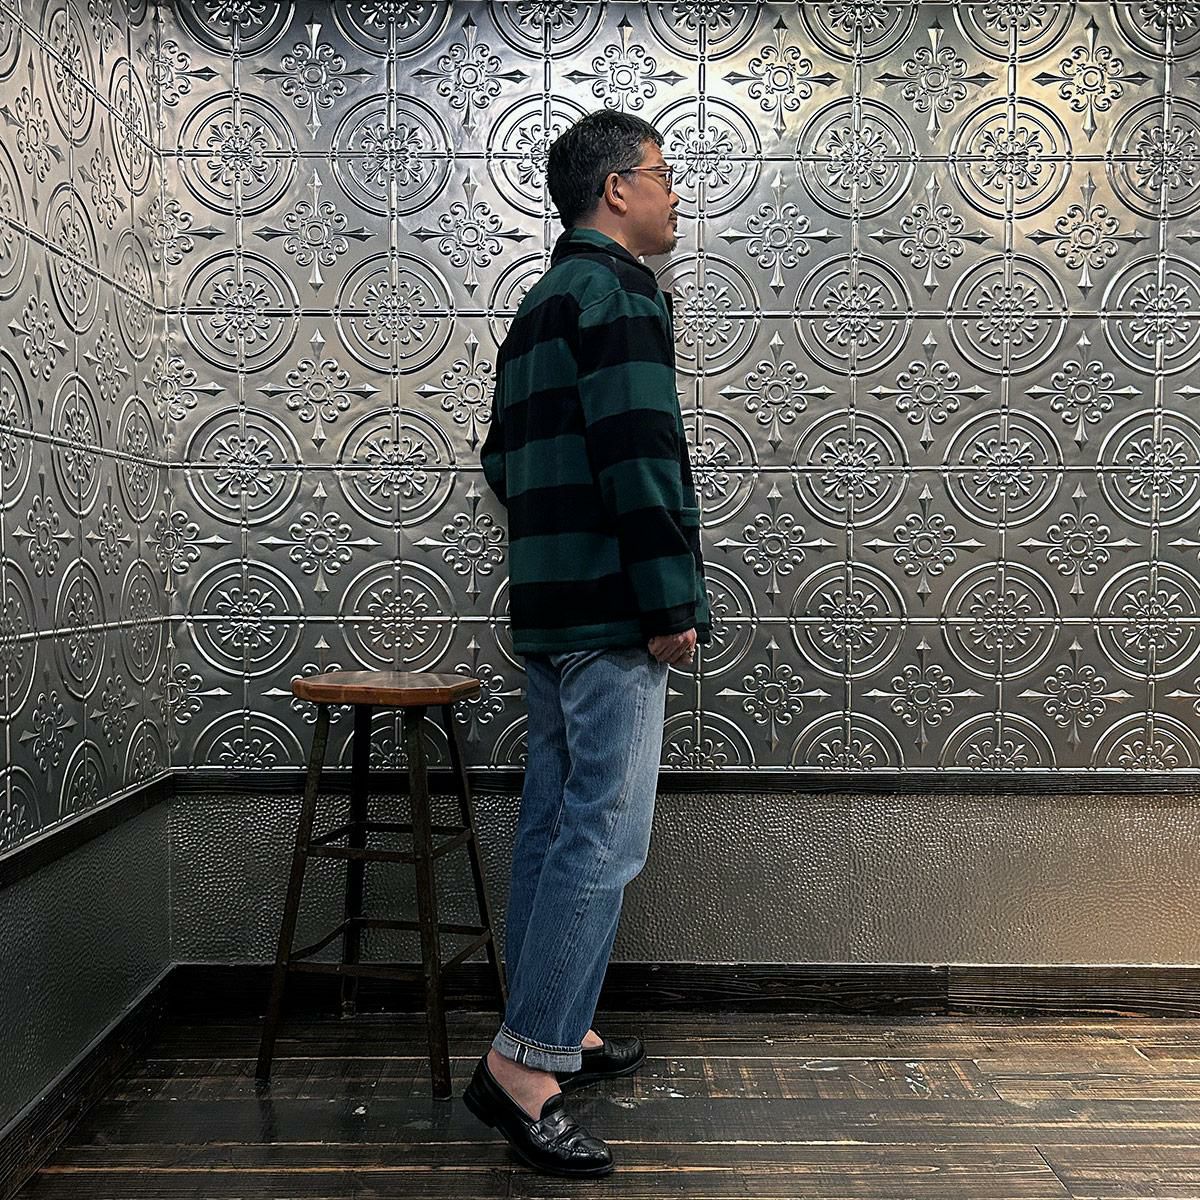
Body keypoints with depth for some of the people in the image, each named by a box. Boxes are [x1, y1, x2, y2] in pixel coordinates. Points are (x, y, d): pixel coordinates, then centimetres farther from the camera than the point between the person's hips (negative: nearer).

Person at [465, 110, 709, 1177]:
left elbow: (505, 462, 20)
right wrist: (673, 602, -16)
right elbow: (640, 456, -19)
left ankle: (552, 1028, 25)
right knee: (606, 836, -7)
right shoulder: (619, 294, -8)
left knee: (557, 822, 13)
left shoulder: (540, 305, 21)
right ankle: (523, 1064, -3)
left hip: (547, 606, 10)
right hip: (612, 612, -10)